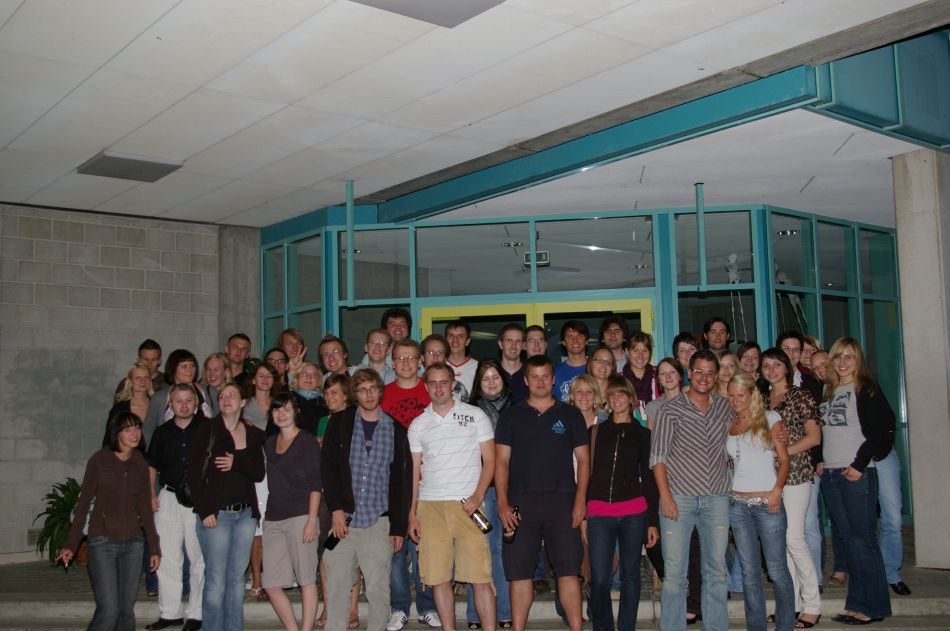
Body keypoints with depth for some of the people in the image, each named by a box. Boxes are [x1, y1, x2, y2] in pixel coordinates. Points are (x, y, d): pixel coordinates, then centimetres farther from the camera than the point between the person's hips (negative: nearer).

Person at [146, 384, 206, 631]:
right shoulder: (162, 432, 10)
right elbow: (152, 465, 17)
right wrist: (151, 494, 6)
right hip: (169, 498, 3)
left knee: (199, 558, 3)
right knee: (166, 557, 6)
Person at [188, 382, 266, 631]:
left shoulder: (253, 435, 10)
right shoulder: (206, 431, -1)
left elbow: (259, 473, 4)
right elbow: (194, 473, -5)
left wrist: (237, 462, -14)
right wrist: (205, 511, -11)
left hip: (245, 513, 4)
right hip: (216, 513, -4)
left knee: (237, 576, 9)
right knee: (216, 578, -4)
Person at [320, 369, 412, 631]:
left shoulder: (395, 430, 7)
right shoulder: (340, 423, 7)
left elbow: (403, 479, 7)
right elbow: (327, 466, 3)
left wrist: (399, 526, 3)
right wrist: (336, 508, -7)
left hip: (378, 521, 0)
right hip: (344, 518, 1)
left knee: (377, 588, -2)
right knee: (336, 585, 1)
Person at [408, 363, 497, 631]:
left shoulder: (475, 416, 6)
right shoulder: (418, 425, 12)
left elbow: (489, 461, 4)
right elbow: (415, 471, 14)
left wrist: (477, 496, -10)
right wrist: (412, 514, 7)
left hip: (468, 505, -2)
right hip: (430, 507, 2)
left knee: (480, 576, -6)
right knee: (438, 576, 2)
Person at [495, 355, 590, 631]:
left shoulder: (570, 414, 10)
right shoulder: (511, 416, 10)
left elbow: (583, 460, 8)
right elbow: (501, 462, 6)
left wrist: (580, 499, -3)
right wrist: (503, 503, -5)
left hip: (561, 501, 0)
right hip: (521, 503, 1)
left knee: (568, 571, -3)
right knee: (519, 573, 2)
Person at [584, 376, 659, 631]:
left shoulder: (642, 434, 8)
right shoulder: (595, 432, 9)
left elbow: (648, 477, 7)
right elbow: (586, 473, 10)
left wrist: (653, 521, 3)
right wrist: (582, 514, 4)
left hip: (634, 512, 0)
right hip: (599, 513, 0)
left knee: (631, 574, 7)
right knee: (599, 579, -4)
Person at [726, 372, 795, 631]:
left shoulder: (769, 418, 3)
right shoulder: (727, 424, 13)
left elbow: (784, 459, -1)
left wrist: (777, 489, -14)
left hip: (768, 503, -3)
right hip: (738, 503, 4)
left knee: (777, 570, -2)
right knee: (749, 572, 7)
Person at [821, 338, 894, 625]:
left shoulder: (867, 390, -2)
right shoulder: (826, 391, 16)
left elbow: (881, 430, -10)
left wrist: (860, 464, -15)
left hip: (857, 474, -6)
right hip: (829, 474, 6)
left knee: (863, 538, -4)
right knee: (848, 540, 9)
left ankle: (873, 606, 5)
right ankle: (857, 604, 15)